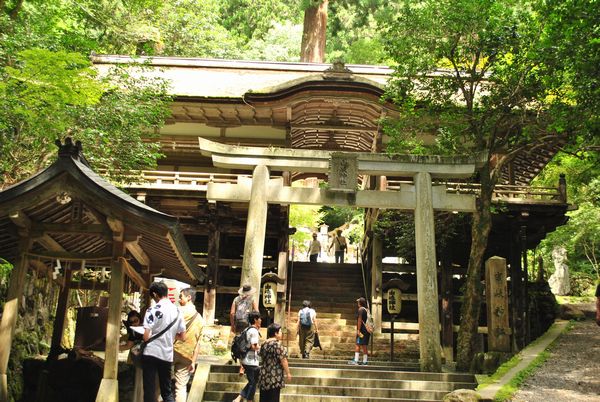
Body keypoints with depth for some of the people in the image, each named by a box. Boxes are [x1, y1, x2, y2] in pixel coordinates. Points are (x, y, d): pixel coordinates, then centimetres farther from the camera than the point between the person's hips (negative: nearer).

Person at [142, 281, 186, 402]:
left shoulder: (153, 310, -10)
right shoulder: (177, 311, 6)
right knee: (167, 391, 14)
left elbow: (146, 337, -15)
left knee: (150, 391, 3)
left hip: (151, 354, -5)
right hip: (167, 355, 5)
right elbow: (182, 337, 9)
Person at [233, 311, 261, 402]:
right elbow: (253, 346, -22)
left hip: (246, 360, 9)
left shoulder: (248, 330, 12)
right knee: (253, 383, 4)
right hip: (251, 361, -9)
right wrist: (260, 347, -6)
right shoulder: (254, 331, -16)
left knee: (252, 382, 17)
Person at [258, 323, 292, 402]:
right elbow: (283, 360, -14)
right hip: (275, 377, -7)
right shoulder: (277, 344, -14)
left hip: (264, 377, 7)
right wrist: (288, 373, -5)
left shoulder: (264, 344, 10)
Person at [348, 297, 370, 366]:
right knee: (365, 346, 9)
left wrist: (358, 330, -15)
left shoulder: (361, 309, -7)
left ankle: (356, 360, -13)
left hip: (362, 330, -8)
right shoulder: (367, 310, 17)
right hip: (367, 330, 8)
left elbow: (360, 320, -14)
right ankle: (364, 361, 9)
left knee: (358, 345, -8)